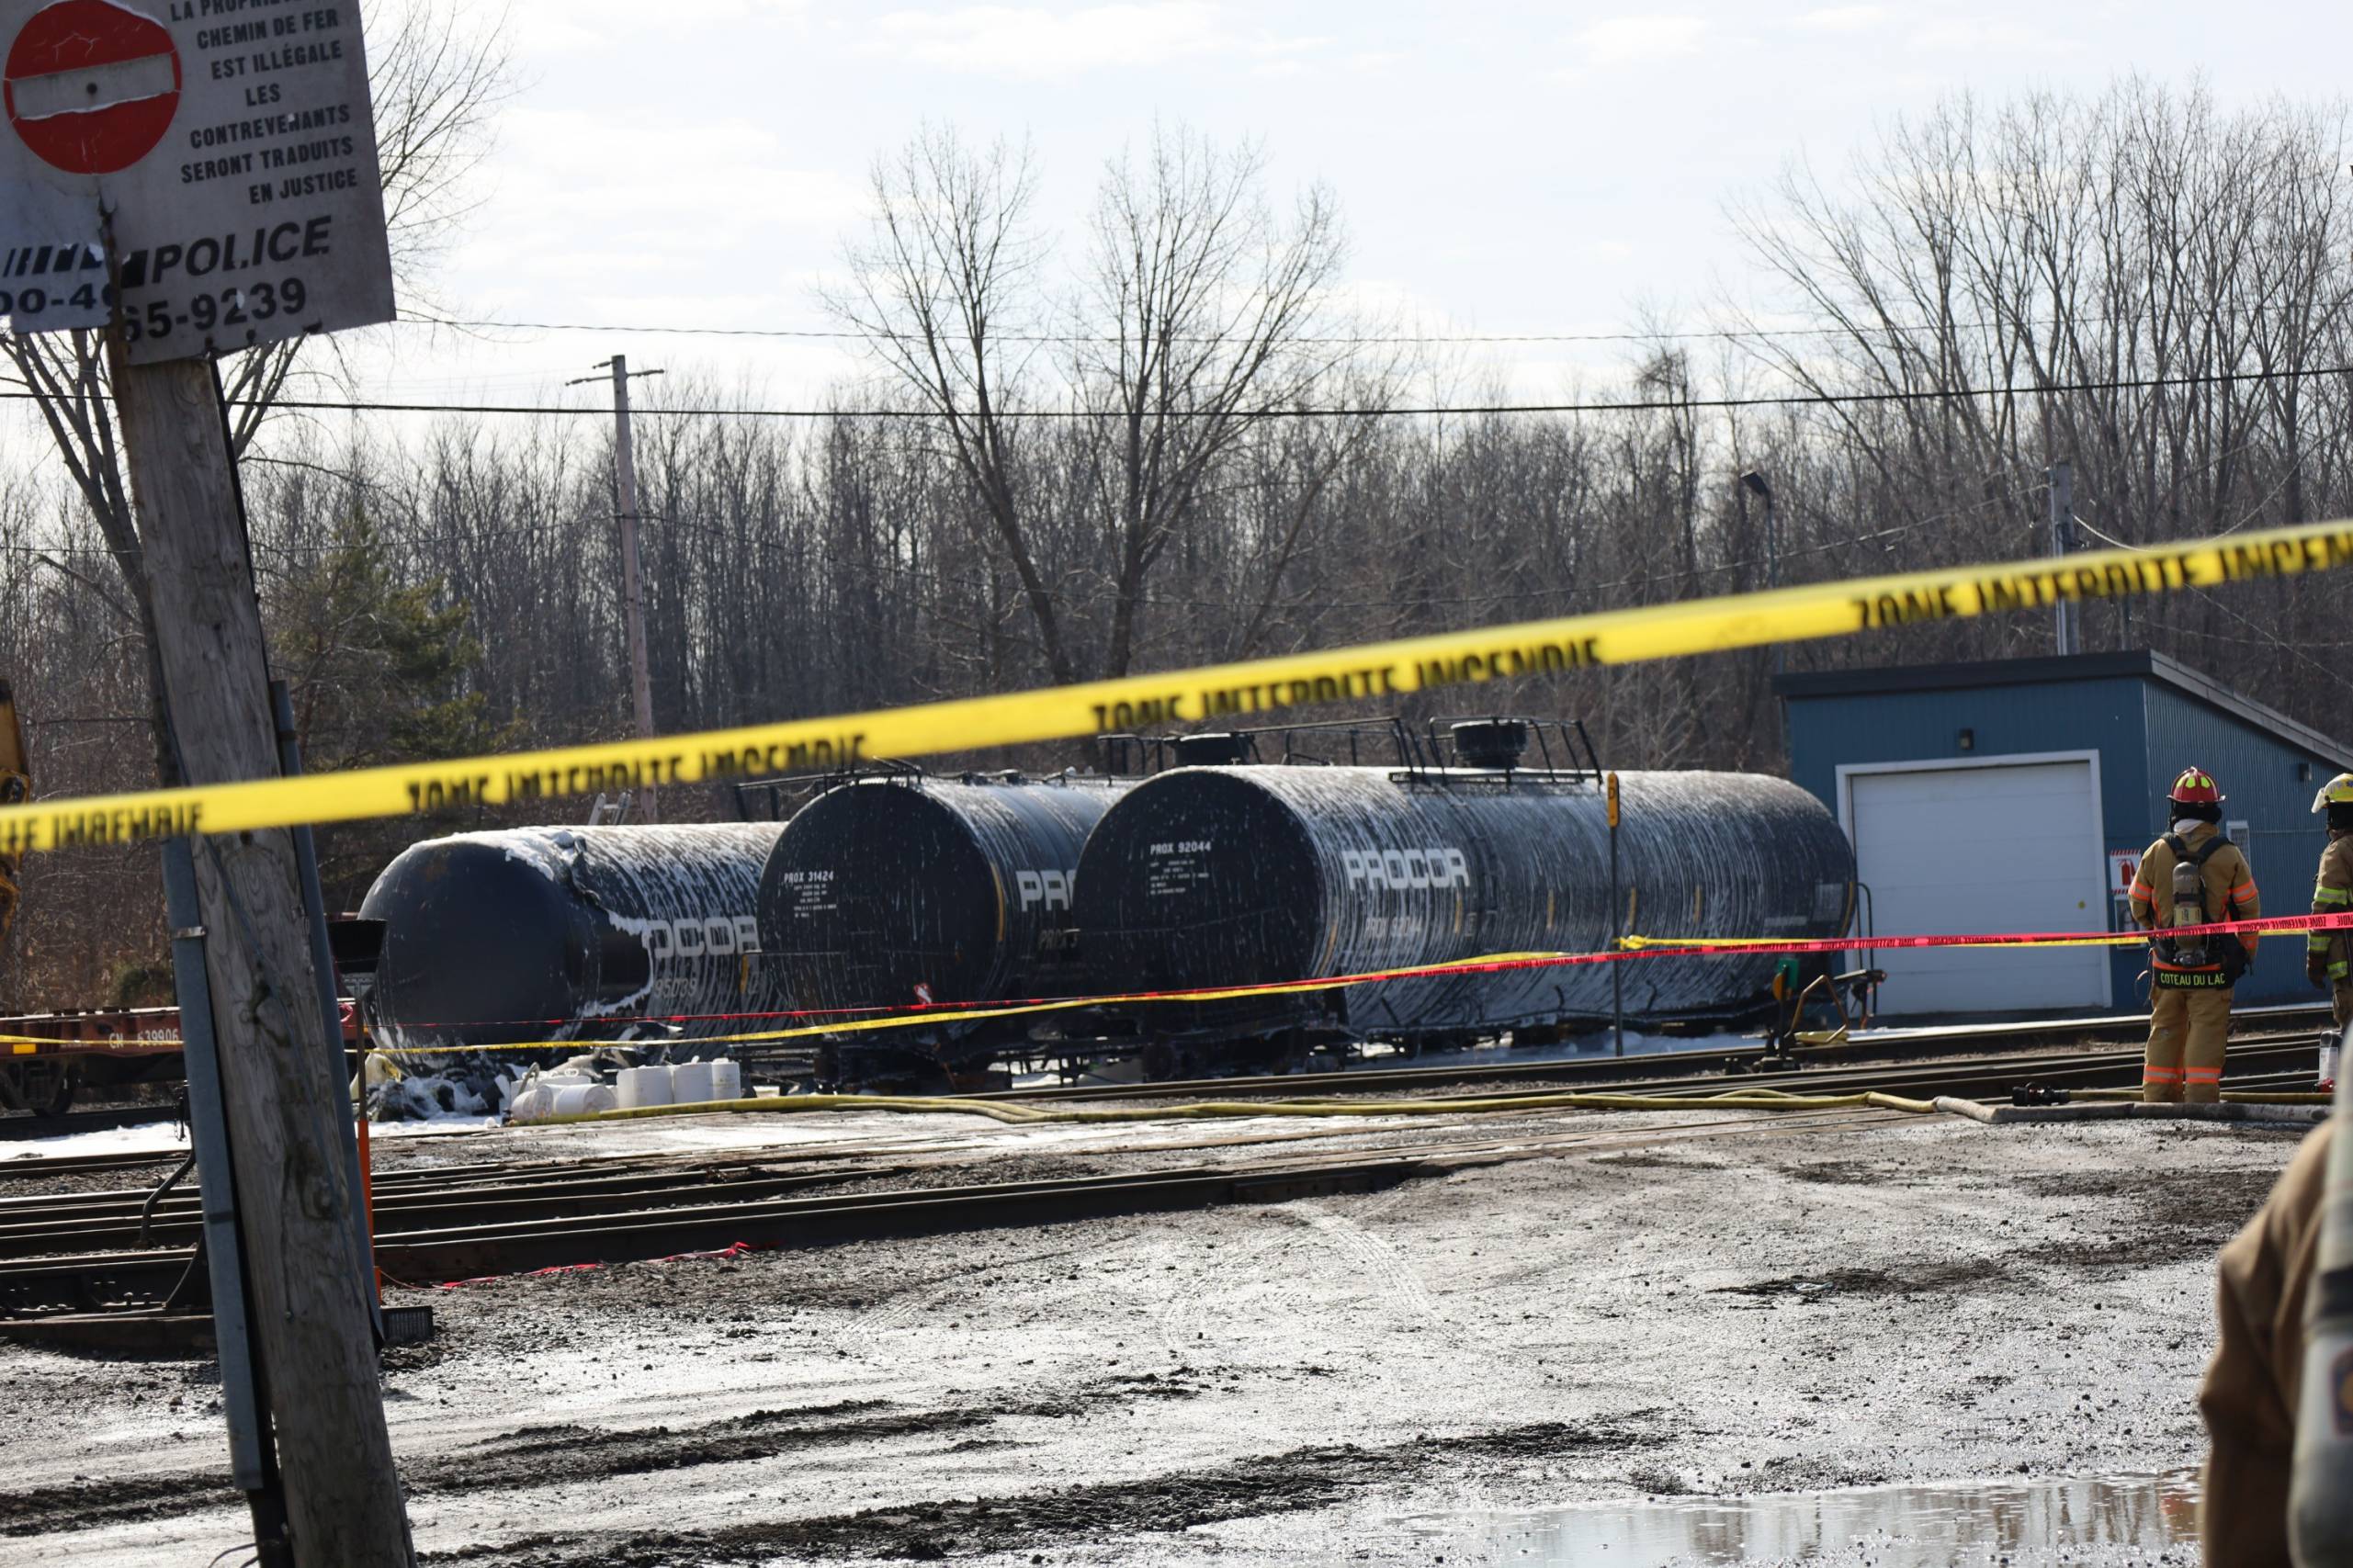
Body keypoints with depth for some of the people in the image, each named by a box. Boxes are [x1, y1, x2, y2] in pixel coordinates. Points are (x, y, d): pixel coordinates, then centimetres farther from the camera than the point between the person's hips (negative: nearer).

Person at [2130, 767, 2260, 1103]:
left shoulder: (2156, 853, -2)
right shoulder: (2228, 856, -7)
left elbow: (2139, 908, 8)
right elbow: (2249, 909, -1)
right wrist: (2245, 953, 15)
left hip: (2166, 966, 2)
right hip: (2213, 970, -2)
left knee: (2164, 1035, 12)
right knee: (2206, 1037, 1)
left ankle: (2157, 1103, 13)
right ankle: (2200, 1105, -3)